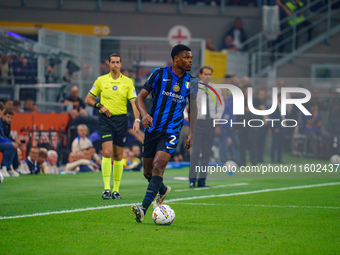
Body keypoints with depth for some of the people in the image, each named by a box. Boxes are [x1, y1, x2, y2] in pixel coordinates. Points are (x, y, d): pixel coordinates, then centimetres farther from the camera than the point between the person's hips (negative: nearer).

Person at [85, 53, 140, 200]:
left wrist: (137, 120, -18)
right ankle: (106, 189, -16)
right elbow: (88, 99, 11)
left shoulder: (128, 82, 5)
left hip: (121, 119, 1)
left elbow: (134, 102, -3)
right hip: (105, 120, -1)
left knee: (118, 156, 5)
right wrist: (100, 106, -8)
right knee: (107, 152, -15)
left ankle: (116, 190, 12)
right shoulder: (101, 80, 5)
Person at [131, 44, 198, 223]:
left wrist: (192, 134, 12)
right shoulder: (159, 74, -2)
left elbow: (193, 108, 16)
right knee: (148, 171, 10)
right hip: (152, 129, 1)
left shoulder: (191, 82, 4)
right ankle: (163, 190, 43)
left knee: (158, 166, -21)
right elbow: (140, 97, -2)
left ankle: (143, 209, -28)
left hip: (172, 132, -1)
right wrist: (144, 114, -22)